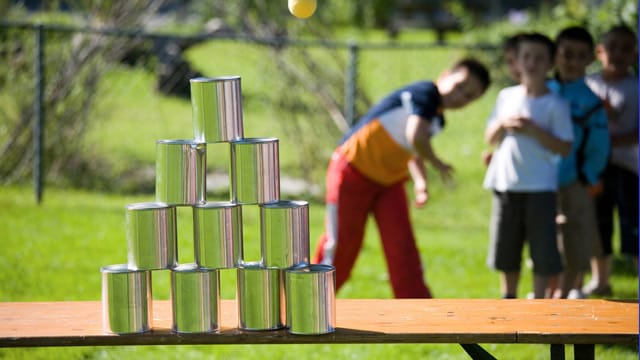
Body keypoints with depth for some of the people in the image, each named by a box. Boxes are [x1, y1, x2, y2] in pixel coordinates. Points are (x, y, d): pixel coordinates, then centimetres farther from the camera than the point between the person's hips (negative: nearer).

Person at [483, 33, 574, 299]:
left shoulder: (555, 105, -4)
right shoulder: (506, 97, 9)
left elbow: (565, 148, -9)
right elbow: (489, 138, 13)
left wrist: (534, 130, -18)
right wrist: (502, 124, -8)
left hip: (540, 187, -4)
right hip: (505, 184, 4)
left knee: (543, 251, -5)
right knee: (506, 249, 12)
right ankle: (508, 300, 26)